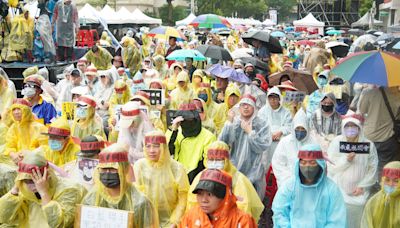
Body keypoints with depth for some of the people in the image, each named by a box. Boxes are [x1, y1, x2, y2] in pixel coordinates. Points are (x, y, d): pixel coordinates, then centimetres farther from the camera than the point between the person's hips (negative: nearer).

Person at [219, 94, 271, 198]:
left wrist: (249, 131, -9)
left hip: (253, 173, -2)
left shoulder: (262, 125, 2)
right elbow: (222, 142, -6)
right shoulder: (233, 123, 7)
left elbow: (263, 146, -11)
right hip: (233, 171, 2)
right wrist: (229, 123, -12)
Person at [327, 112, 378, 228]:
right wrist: (346, 160, -21)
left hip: (359, 194, 1)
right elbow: (331, 167, -6)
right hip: (338, 192, 0)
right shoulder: (336, 143, -5)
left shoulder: (368, 145, -4)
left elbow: (373, 168, -3)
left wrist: (362, 186, -8)